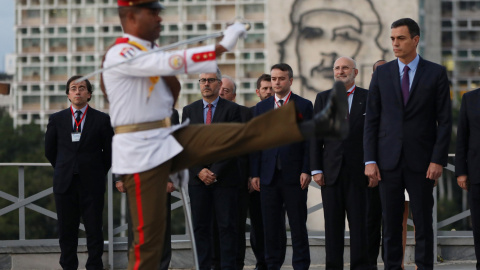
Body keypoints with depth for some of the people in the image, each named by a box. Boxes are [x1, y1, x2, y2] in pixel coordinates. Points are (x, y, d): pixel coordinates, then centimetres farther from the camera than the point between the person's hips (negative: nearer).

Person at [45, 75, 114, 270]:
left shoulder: (102, 120, 2)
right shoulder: (57, 119, 7)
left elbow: (109, 151, 7)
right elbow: (49, 151, 15)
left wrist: (98, 173, 10)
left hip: (92, 184, -2)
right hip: (65, 184, 2)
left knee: (94, 230, 0)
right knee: (66, 231, 5)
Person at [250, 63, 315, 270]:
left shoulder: (304, 106, 4)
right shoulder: (261, 107, 13)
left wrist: (306, 171, -9)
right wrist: (255, 173, 4)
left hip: (294, 175, -3)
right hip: (269, 175, 3)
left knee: (298, 225, -1)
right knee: (270, 224, 4)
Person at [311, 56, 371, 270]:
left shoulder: (368, 98, 6)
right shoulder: (323, 98, 12)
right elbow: (316, 137, 8)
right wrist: (316, 169, 0)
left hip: (358, 172, -2)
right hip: (331, 171, 2)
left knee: (359, 223, -2)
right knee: (333, 224, 2)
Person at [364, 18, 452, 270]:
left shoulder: (436, 73, 2)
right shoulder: (381, 74, 7)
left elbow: (444, 120, 0)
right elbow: (371, 119, 6)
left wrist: (438, 160, -9)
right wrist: (370, 160, -2)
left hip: (421, 161, -2)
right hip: (388, 161, 2)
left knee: (423, 223, 0)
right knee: (390, 223, 4)